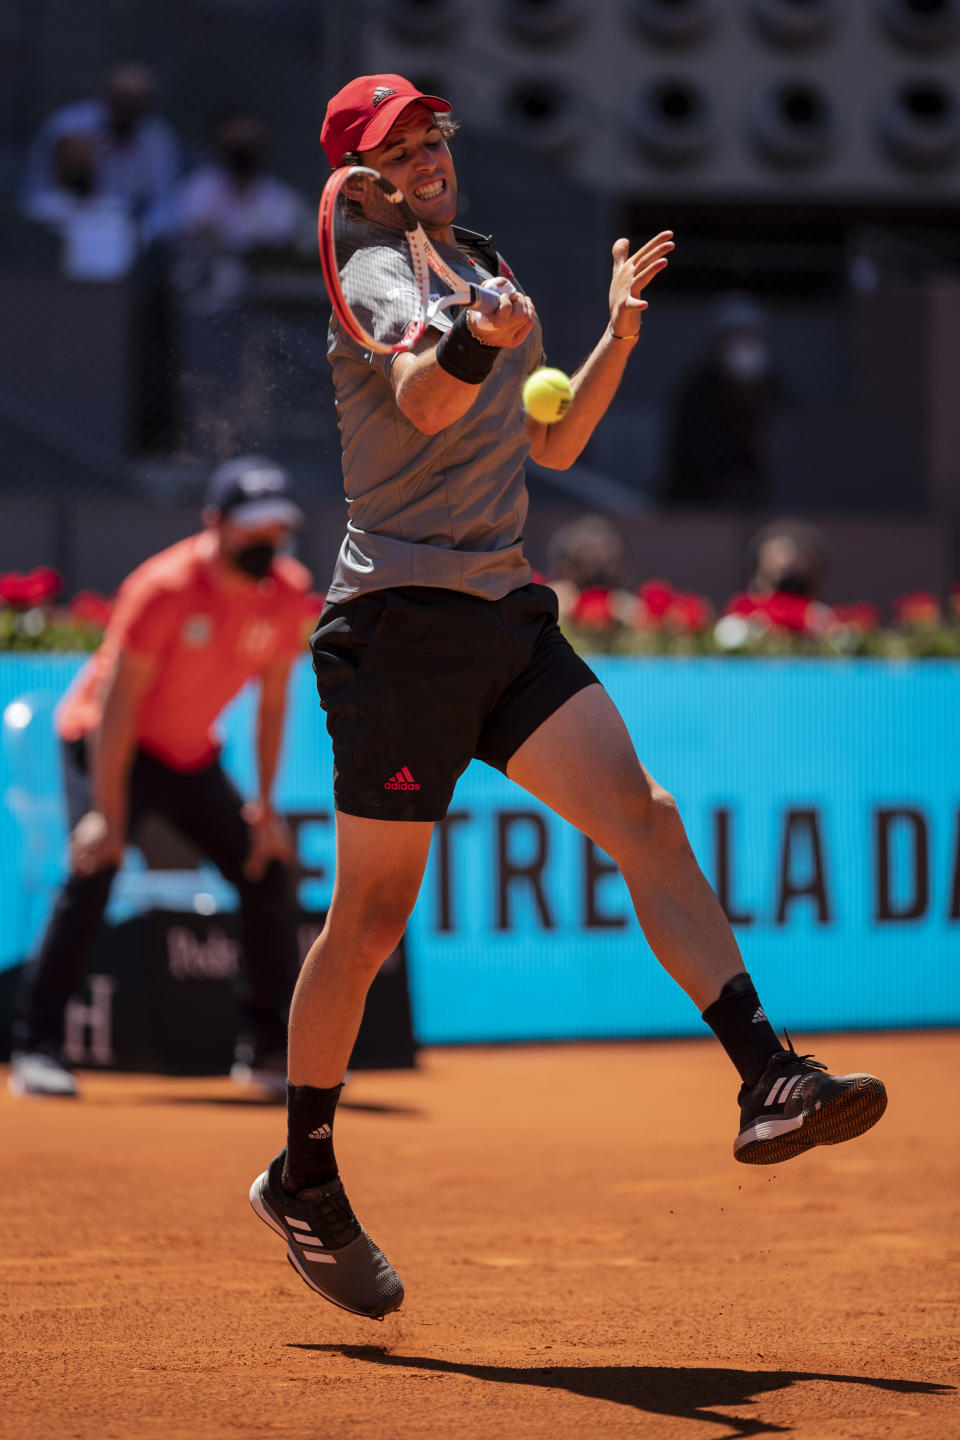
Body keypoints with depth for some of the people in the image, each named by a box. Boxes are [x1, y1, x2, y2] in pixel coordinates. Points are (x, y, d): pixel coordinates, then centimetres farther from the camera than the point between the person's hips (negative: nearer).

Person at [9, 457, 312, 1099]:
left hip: (192, 756, 6)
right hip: (105, 742, -6)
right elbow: (118, 699, -25)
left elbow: (272, 699, 2)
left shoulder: (287, 593, -10)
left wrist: (265, 804, 0)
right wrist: (108, 814, -28)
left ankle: (269, 1048, 12)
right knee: (94, 872, -25)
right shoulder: (168, 588, -27)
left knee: (270, 873, 0)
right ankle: (37, 1043, -21)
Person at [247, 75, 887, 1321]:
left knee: (647, 820, -11)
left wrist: (619, 332, 12)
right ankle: (304, 1181, 13)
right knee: (372, 916, -1)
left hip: (509, 617, 7)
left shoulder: (489, 272, 18)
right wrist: (475, 340, -51)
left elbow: (550, 444, 25)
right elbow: (420, 397, -29)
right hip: (402, 622, -7)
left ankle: (768, 1078, -19)